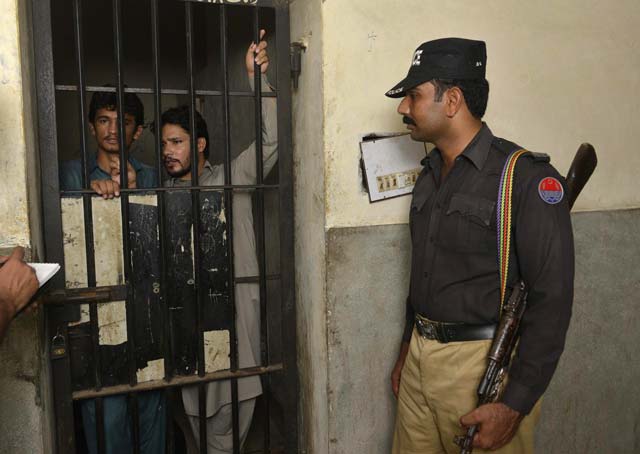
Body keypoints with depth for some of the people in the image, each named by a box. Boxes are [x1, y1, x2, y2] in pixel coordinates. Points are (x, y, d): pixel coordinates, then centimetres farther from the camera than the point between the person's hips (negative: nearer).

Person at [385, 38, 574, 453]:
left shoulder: (527, 178, -15)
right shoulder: (430, 175, 9)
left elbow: (552, 298, -17)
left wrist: (515, 405, -17)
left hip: (482, 364, -6)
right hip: (420, 358, 7)